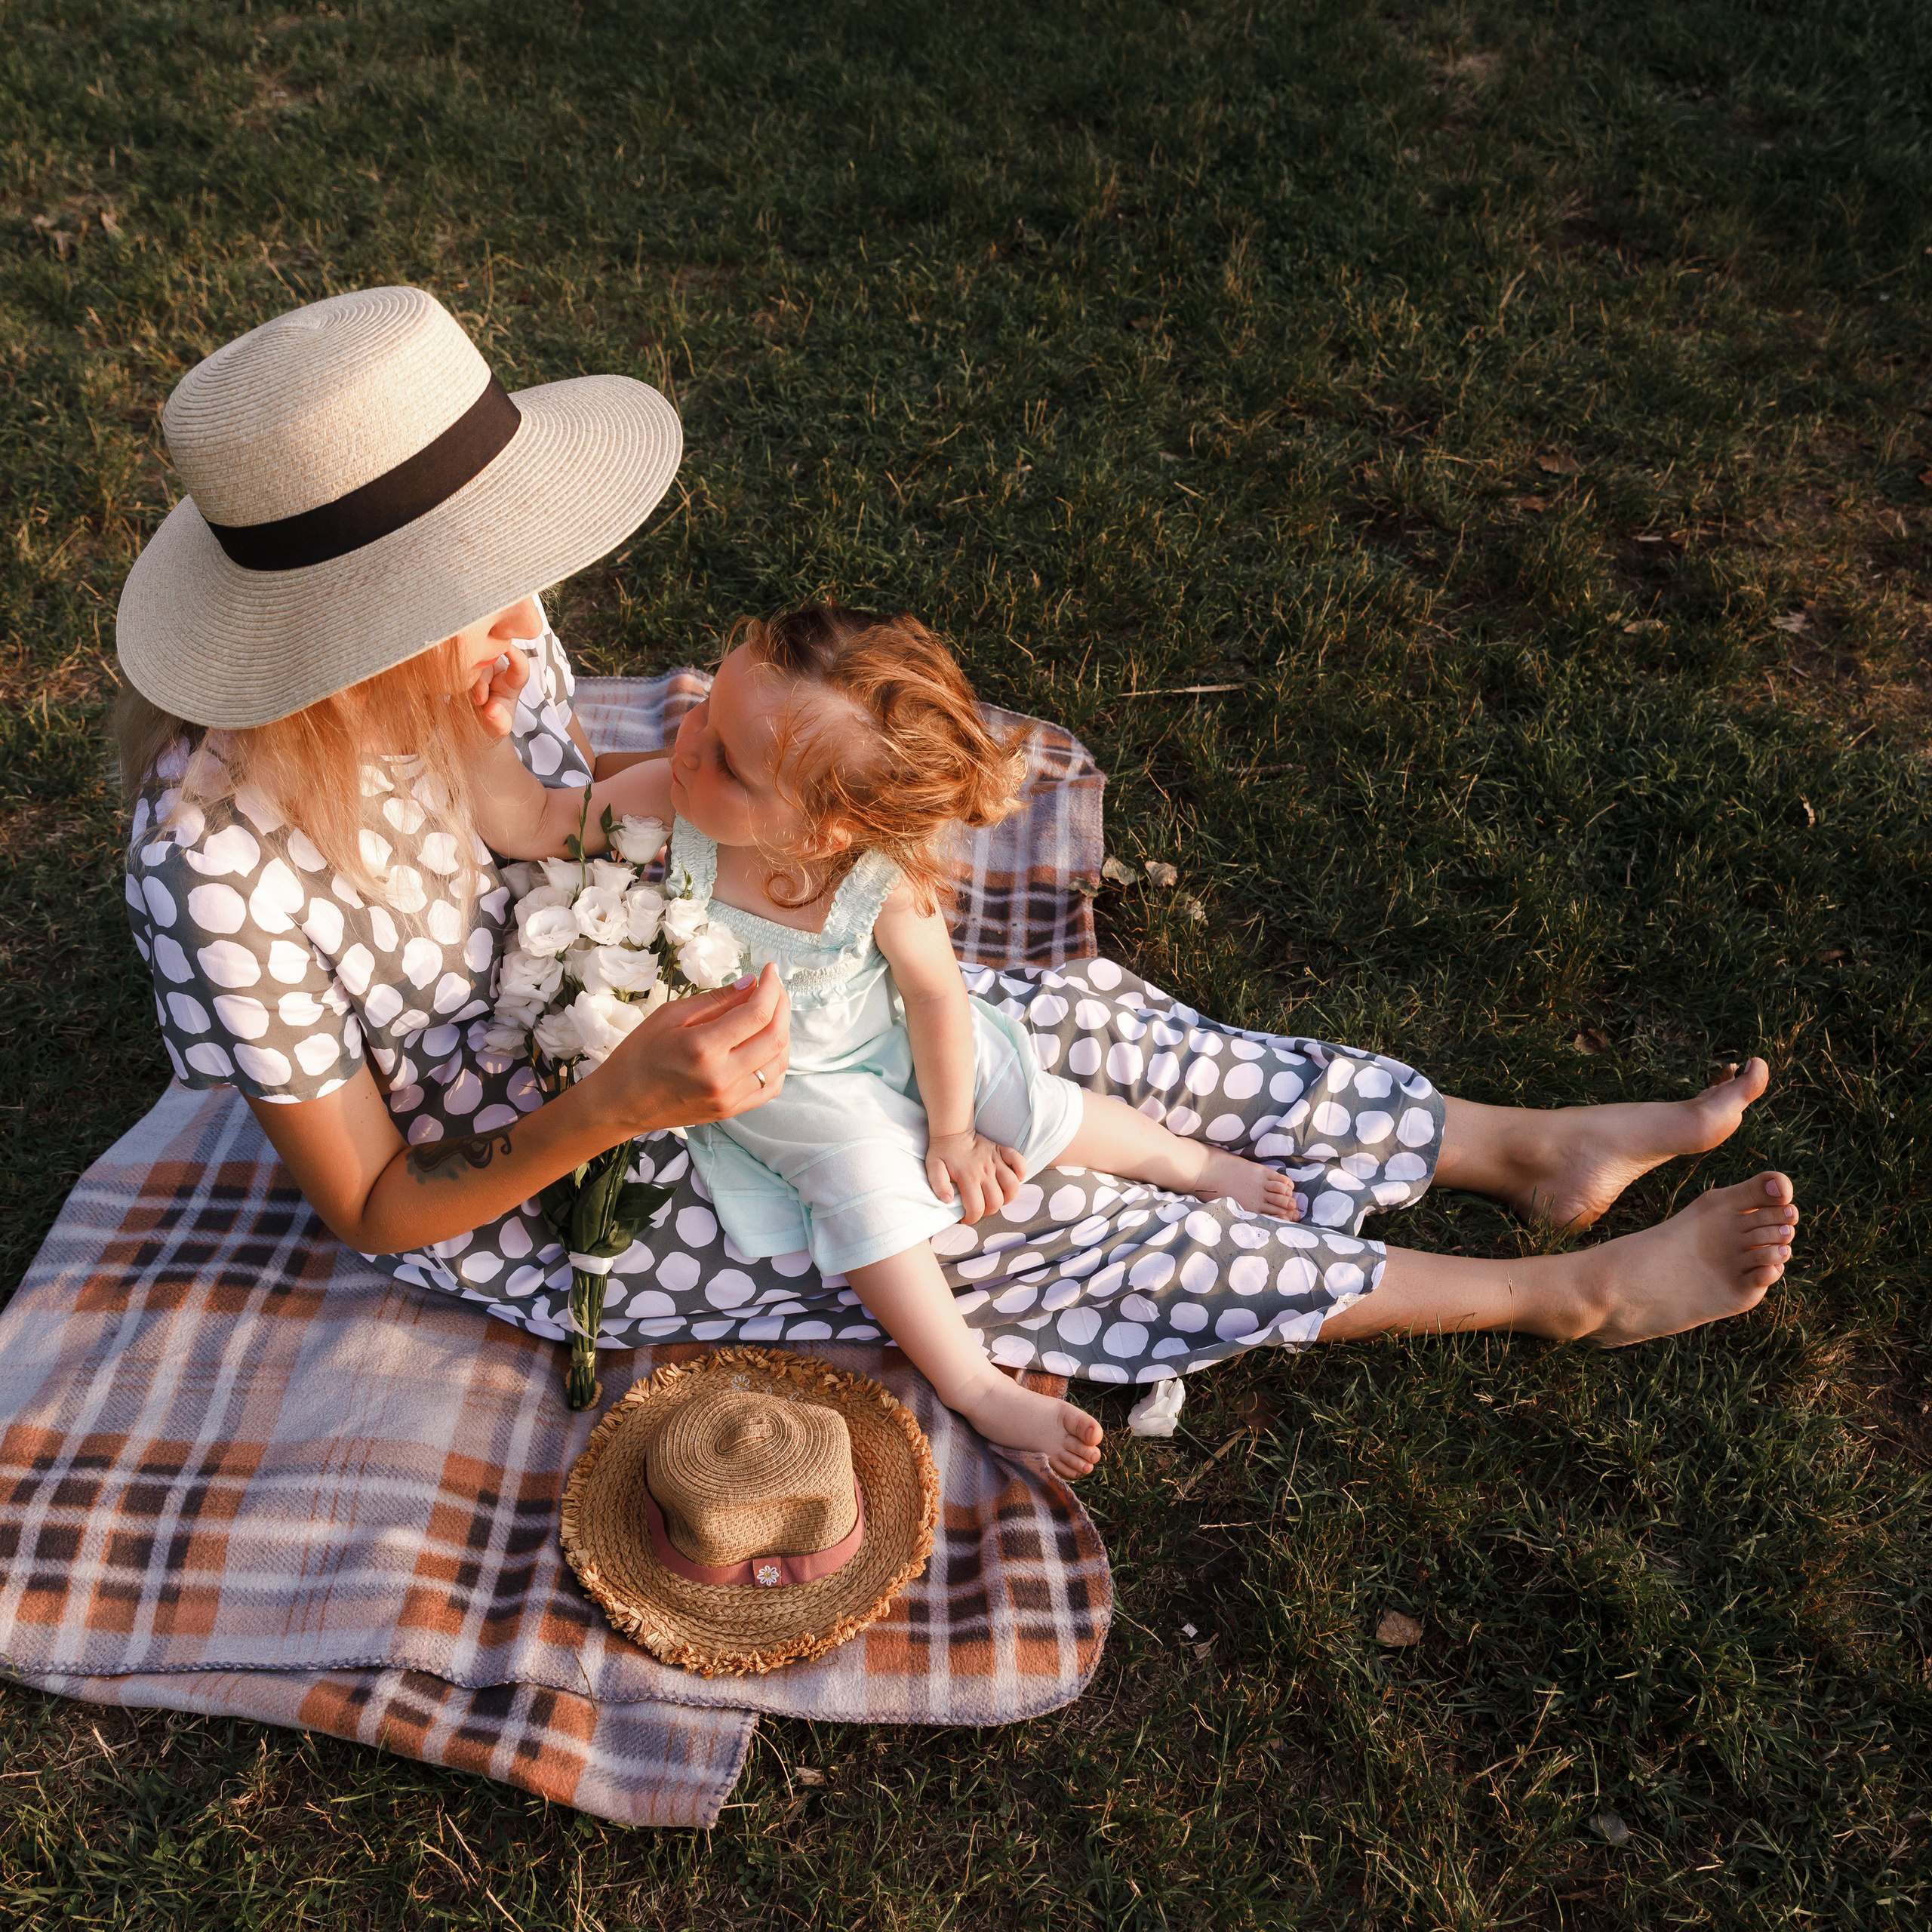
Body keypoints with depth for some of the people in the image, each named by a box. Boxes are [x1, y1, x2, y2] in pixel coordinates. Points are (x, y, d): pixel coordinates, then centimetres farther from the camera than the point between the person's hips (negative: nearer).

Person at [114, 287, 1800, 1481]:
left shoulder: (480, 638, -16)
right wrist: (620, 1105, -37)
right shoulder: (224, 865, -34)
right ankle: (1574, 1296, 5)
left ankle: (1529, 1147, 13)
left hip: (627, 1019, 6)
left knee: (1063, 1021, -2)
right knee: (1021, 1221, -8)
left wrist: (682, 778, -16)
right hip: (530, 1202, -6)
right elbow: (376, 1212, -22)